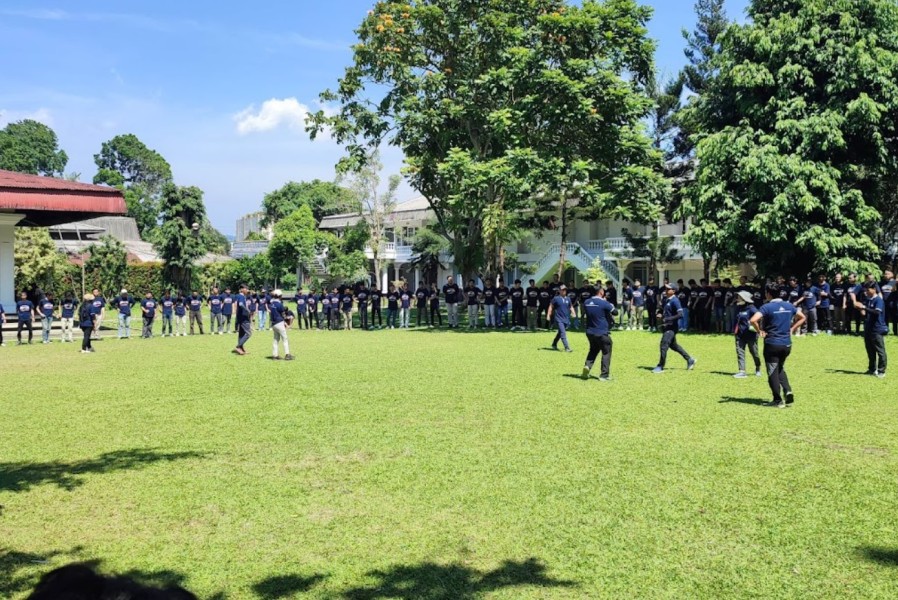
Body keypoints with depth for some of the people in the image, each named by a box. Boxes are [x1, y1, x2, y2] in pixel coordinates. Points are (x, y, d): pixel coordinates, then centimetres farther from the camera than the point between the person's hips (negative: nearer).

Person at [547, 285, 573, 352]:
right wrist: (548, 315, -3)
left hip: (566, 319, 5)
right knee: (563, 333, -14)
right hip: (559, 319, -5)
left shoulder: (568, 299, 9)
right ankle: (567, 348, -17)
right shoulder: (556, 298, -4)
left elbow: (570, 307, 19)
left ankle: (554, 344, 36)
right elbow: (551, 307, 3)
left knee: (560, 333, 17)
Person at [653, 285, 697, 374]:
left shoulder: (675, 301, -16)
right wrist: (661, 315, 5)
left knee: (664, 344, -14)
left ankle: (661, 367, -9)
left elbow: (680, 315, -23)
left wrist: (667, 319, -27)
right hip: (667, 326, 10)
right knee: (673, 345, 19)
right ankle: (689, 360, 32)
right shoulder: (666, 300, 12)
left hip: (672, 326, -10)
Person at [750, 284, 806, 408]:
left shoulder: (767, 307, -12)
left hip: (772, 344, -5)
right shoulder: (789, 305, 6)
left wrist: (760, 331, -10)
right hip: (787, 344, 5)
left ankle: (778, 400, 5)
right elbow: (802, 317, 19)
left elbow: (753, 320, -25)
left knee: (773, 372, 4)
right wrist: (792, 329, 15)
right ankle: (788, 391, 3)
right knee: (780, 369, 23)